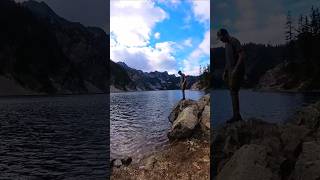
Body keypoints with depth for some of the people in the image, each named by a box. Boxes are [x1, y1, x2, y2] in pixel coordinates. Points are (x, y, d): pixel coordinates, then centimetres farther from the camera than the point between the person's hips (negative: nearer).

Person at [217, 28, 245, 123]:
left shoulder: (235, 42, -11)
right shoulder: (227, 44, 17)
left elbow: (242, 56, -18)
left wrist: (235, 69, -23)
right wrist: (225, 71, 17)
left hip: (237, 71, -9)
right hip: (231, 71, 9)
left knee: (233, 92, -10)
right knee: (233, 92, 7)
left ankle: (236, 115, -5)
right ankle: (237, 115, 12)